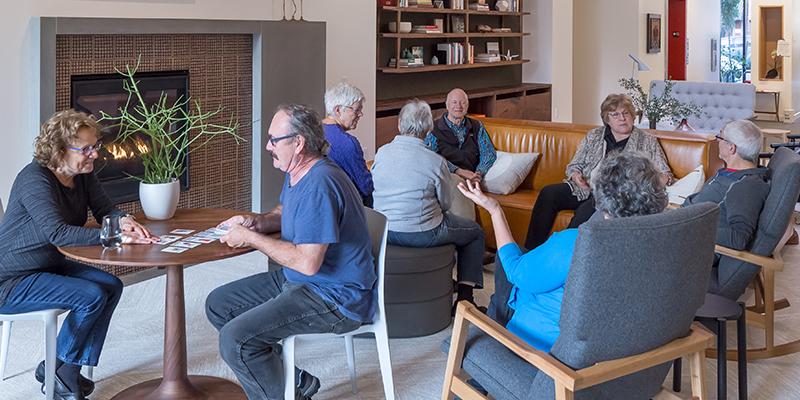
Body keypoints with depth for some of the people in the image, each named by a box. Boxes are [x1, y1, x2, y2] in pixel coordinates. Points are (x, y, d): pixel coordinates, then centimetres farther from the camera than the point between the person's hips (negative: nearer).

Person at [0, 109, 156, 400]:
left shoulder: (84, 174, 0)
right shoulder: (35, 179, -25)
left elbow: (104, 209, 4)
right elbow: (57, 231, -37)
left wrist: (123, 221, -21)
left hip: (50, 265, 9)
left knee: (111, 286, -4)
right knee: (91, 296, -22)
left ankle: (70, 372, 2)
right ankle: (53, 370, 1)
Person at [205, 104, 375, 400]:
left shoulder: (319, 184, -25)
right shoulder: (297, 174, 8)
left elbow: (308, 262, -28)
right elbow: (284, 213, 28)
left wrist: (249, 238, -17)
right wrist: (256, 222, 5)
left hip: (335, 298, -11)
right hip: (297, 281, 11)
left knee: (235, 340, -24)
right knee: (218, 305, 13)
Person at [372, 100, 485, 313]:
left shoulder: (381, 153, -3)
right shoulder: (436, 161, -16)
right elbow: (445, 204, -5)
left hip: (384, 232, 6)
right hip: (423, 234, -6)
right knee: (476, 232, 20)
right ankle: (465, 297, 13)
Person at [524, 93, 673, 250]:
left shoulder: (647, 141, 13)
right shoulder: (594, 136, 20)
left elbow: (666, 175, 10)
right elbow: (574, 165, 20)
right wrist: (576, 176, -6)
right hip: (585, 188, 3)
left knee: (586, 210, -37)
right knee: (548, 193, -25)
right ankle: (531, 251, -27)